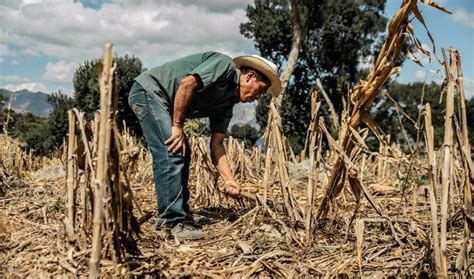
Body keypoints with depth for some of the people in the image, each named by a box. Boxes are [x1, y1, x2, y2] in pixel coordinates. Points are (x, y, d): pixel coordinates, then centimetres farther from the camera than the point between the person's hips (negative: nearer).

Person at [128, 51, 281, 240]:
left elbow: (216, 145, 9)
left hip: (162, 102, 10)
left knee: (182, 154, 12)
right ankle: (175, 221, -16)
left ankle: (168, 215, 19)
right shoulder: (225, 65, -13)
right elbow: (187, 84, -27)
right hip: (148, 90, -10)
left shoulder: (227, 103, 11)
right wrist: (177, 126, -21)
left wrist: (229, 180, -1)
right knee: (171, 154, -18)